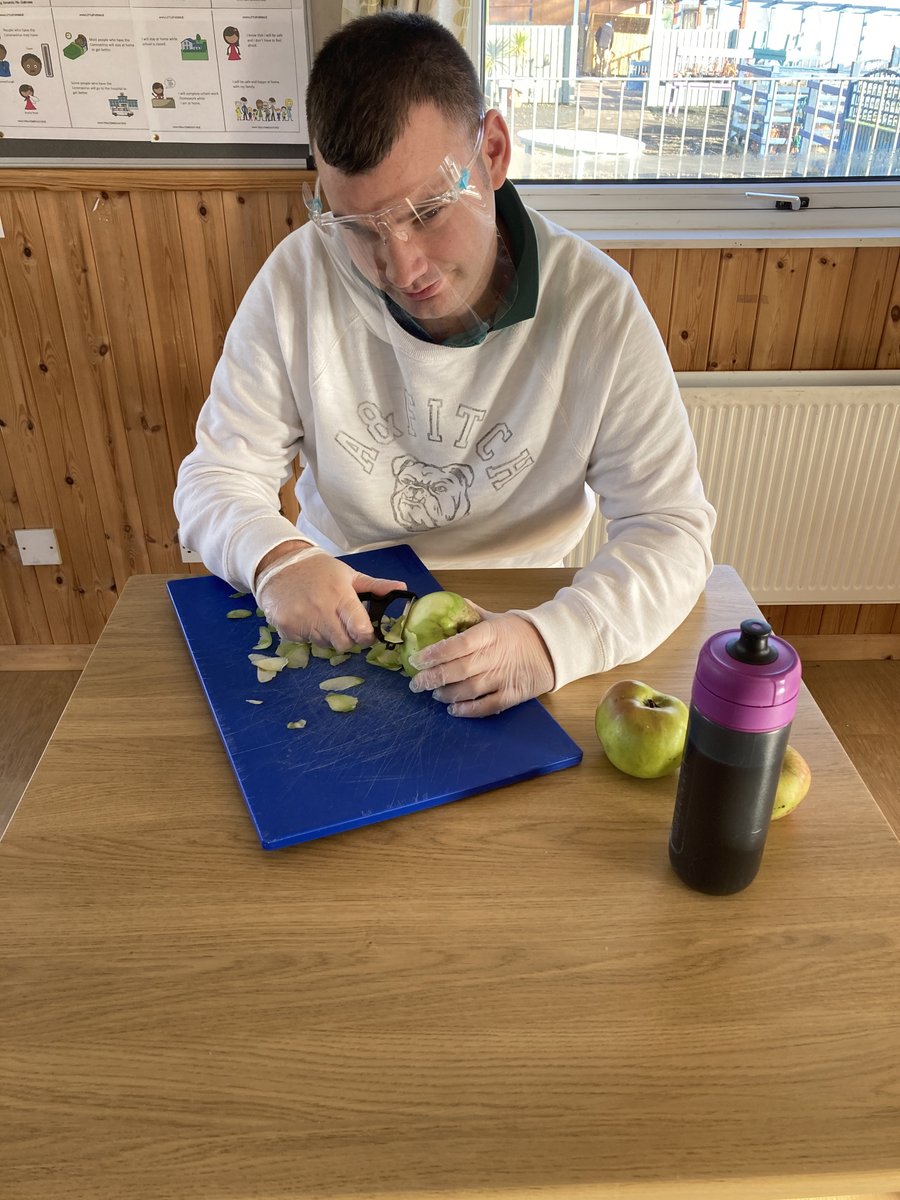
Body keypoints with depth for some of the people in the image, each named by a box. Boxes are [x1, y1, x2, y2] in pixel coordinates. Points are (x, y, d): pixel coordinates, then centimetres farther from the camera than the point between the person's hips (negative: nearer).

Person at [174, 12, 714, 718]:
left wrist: (550, 641, -33)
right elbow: (217, 478, -4)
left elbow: (672, 528, -14)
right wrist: (274, 556, -27)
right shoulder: (299, 278, -9)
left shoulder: (599, 307, -14)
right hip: (337, 622, 0)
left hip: (513, 625, 1)